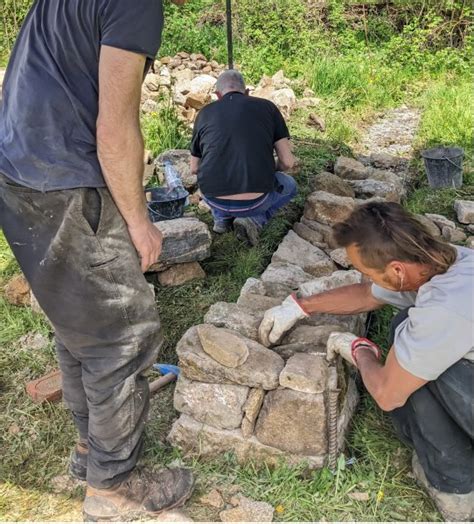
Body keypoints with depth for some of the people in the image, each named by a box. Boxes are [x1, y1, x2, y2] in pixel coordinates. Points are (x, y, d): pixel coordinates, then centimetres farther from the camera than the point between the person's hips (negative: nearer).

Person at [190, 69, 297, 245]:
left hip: (215, 200, 3)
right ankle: (254, 220, 5)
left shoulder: (205, 113, 9)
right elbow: (287, 161, 2)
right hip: (256, 202, -3)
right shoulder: (267, 107, 6)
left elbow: (195, 168, 17)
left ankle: (221, 218, 16)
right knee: (289, 186, 30)